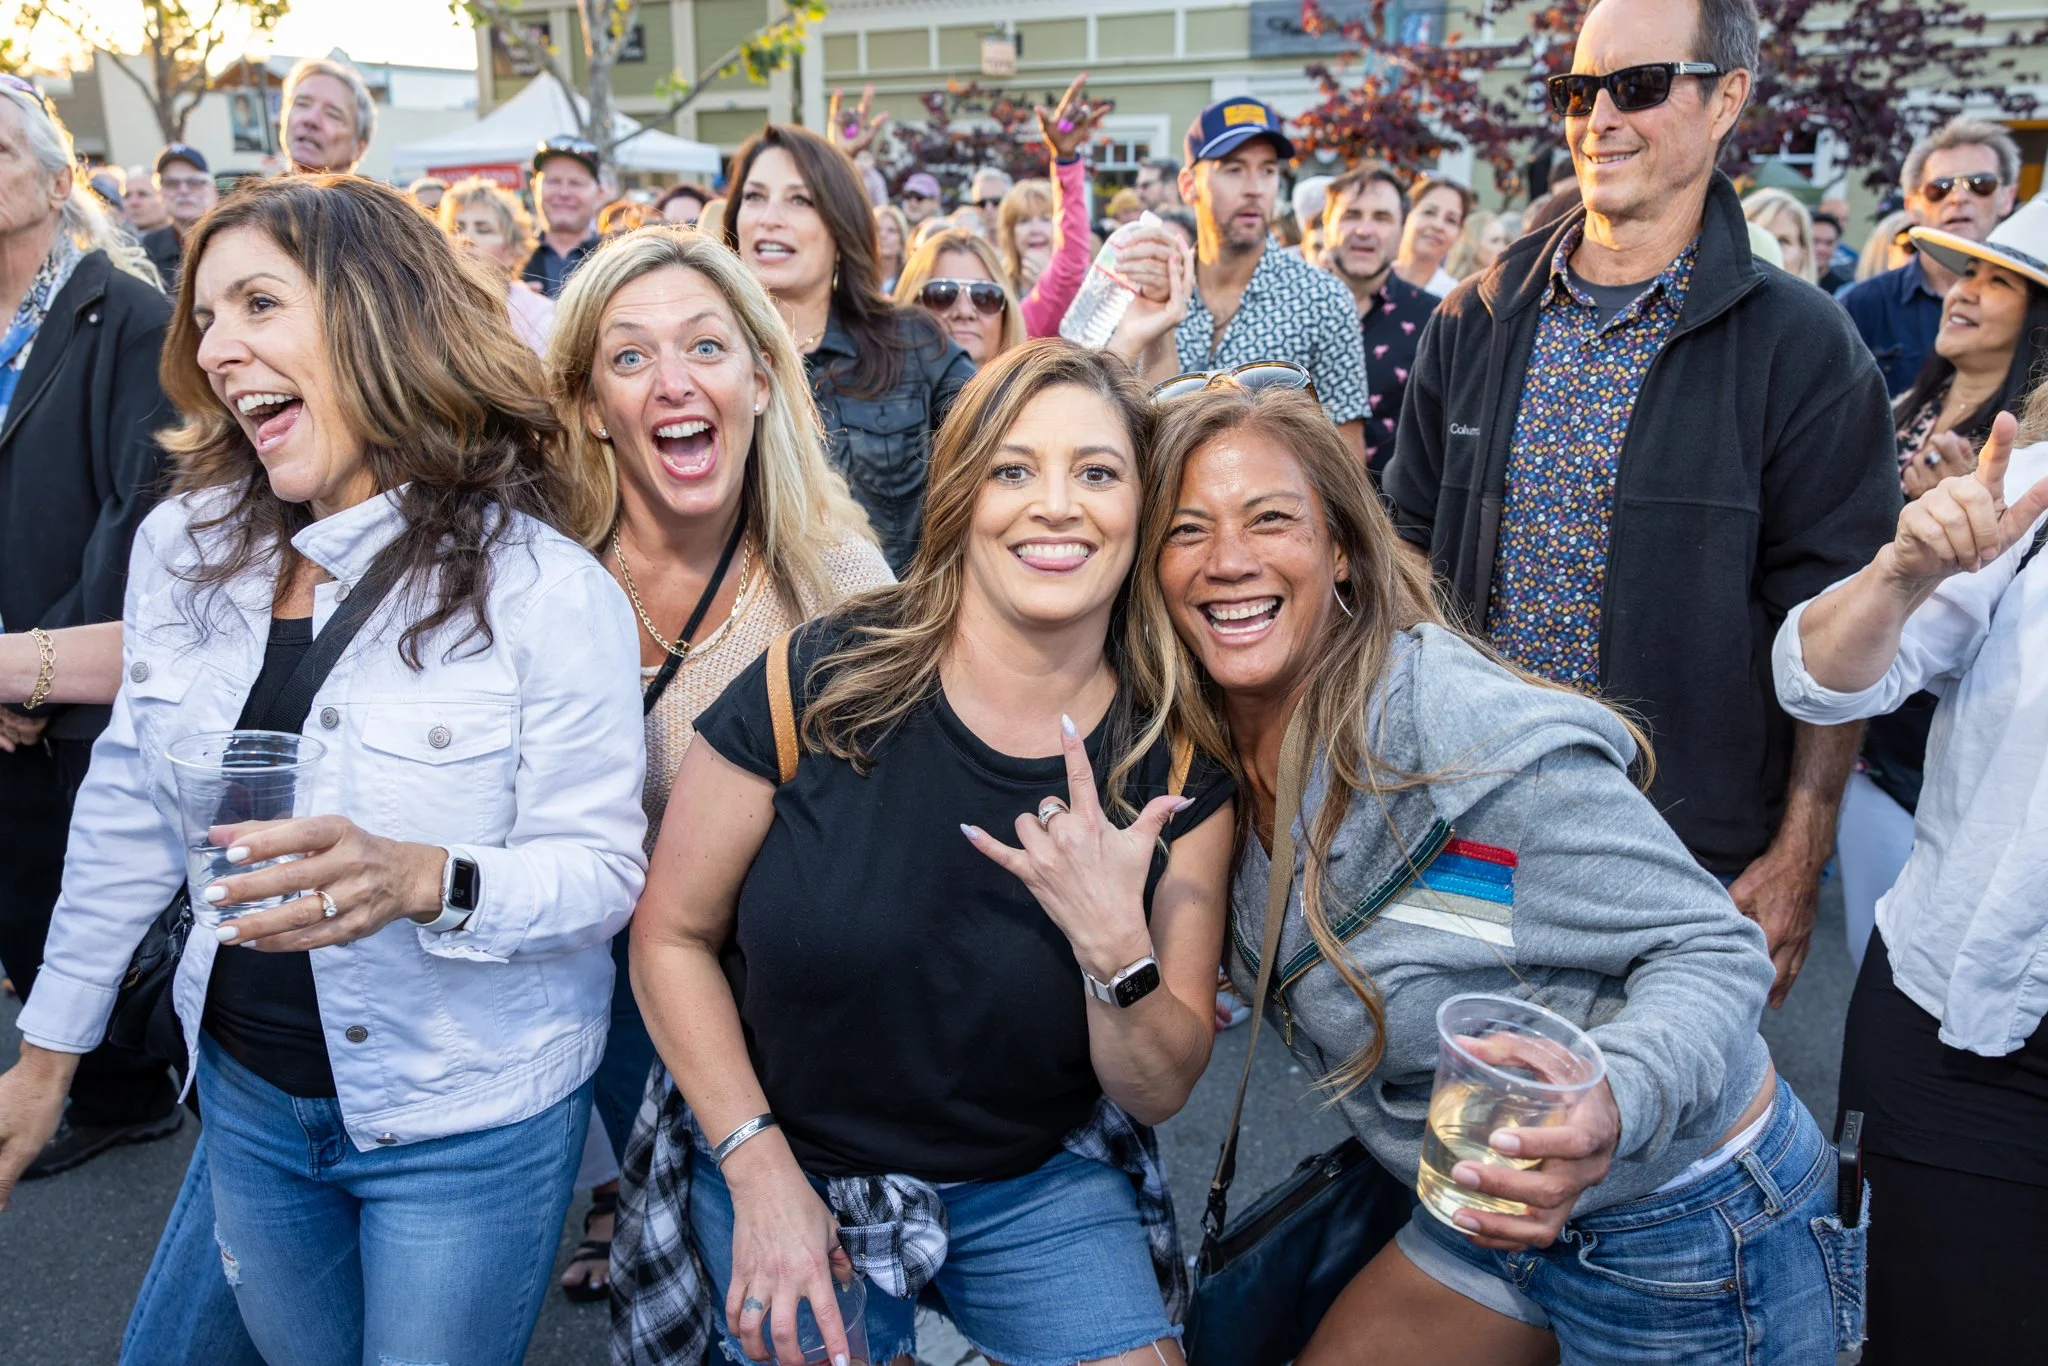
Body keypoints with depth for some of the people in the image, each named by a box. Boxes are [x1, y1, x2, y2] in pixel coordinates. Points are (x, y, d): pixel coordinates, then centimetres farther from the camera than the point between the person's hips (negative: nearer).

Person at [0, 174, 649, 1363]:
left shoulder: (548, 593, -20)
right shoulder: (185, 548, -4)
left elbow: (603, 865, -17)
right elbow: (131, 808, 5)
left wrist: (425, 879, -36)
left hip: (464, 1123, -5)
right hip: (248, 1093, 5)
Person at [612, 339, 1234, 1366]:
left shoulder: (1177, 766, -11)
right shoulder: (818, 687, -17)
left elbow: (1160, 1092, -7)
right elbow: (671, 936, -7)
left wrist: (1114, 945, -27)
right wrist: (760, 1168, -13)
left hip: (1036, 1182, 2)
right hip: (785, 1164, -1)